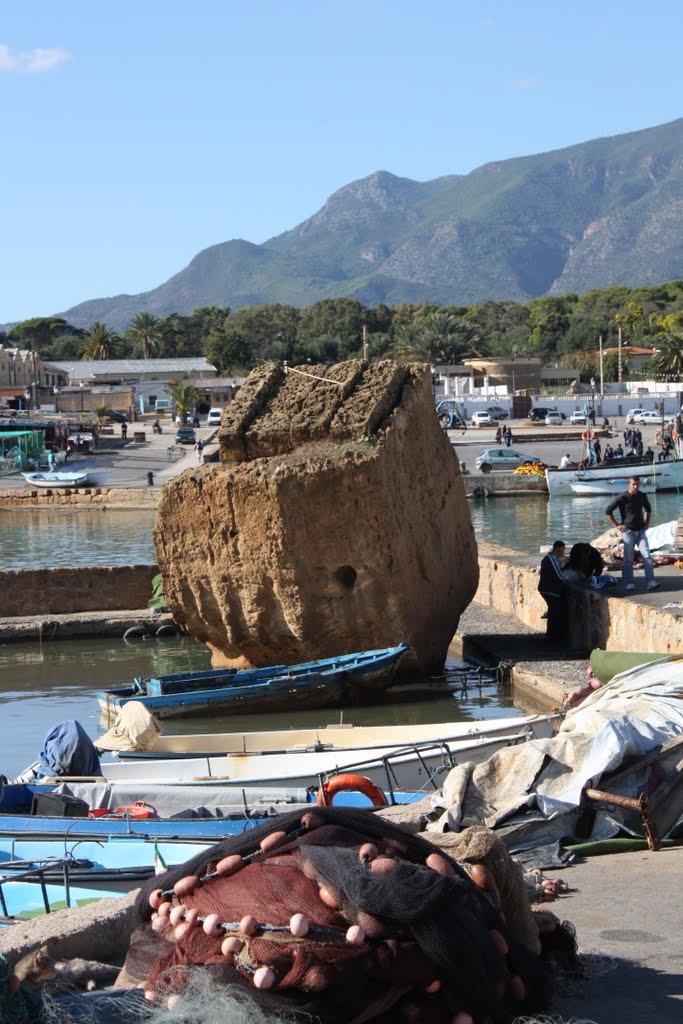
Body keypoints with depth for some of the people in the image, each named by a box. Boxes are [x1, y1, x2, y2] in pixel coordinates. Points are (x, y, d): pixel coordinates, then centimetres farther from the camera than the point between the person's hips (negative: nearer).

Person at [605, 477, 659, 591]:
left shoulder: (642, 496, 5)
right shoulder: (622, 498, -10)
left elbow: (648, 509, 26)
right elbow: (608, 511, -6)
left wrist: (647, 523, 13)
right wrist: (617, 525, -7)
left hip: (641, 531, 4)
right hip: (628, 532, -4)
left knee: (647, 556, -7)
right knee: (628, 559, 0)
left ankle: (651, 582, -10)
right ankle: (629, 583, 8)